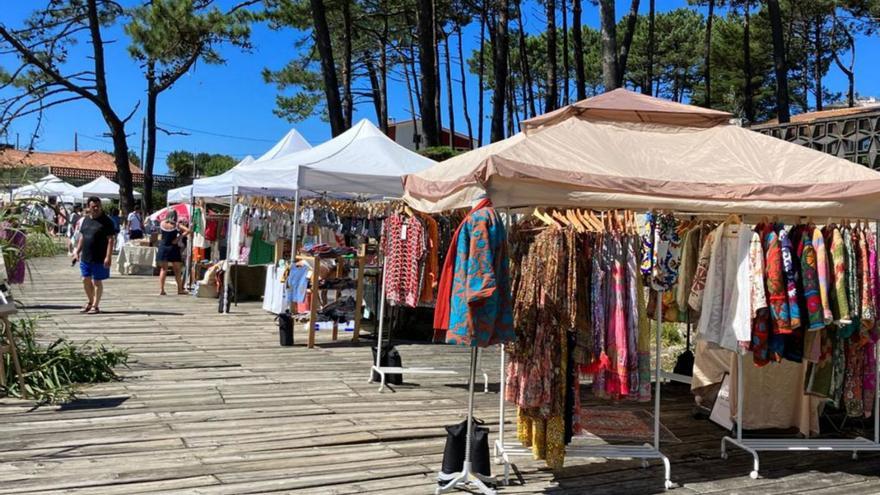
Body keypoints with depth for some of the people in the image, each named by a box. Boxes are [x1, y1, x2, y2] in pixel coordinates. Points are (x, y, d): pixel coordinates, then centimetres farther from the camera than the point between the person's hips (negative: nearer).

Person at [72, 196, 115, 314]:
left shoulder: (106, 221, -11)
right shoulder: (86, 219, 10)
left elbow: (110, 239, -14)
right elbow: (82, 237, 18)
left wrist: (108, 257, -20)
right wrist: (77, 251, 13)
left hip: (99, 259, -6)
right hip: (85, 257, 6)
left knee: (97, 281, 3)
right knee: (86, 280, 13)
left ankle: (95, 305, 13)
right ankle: (90, 301, 31)